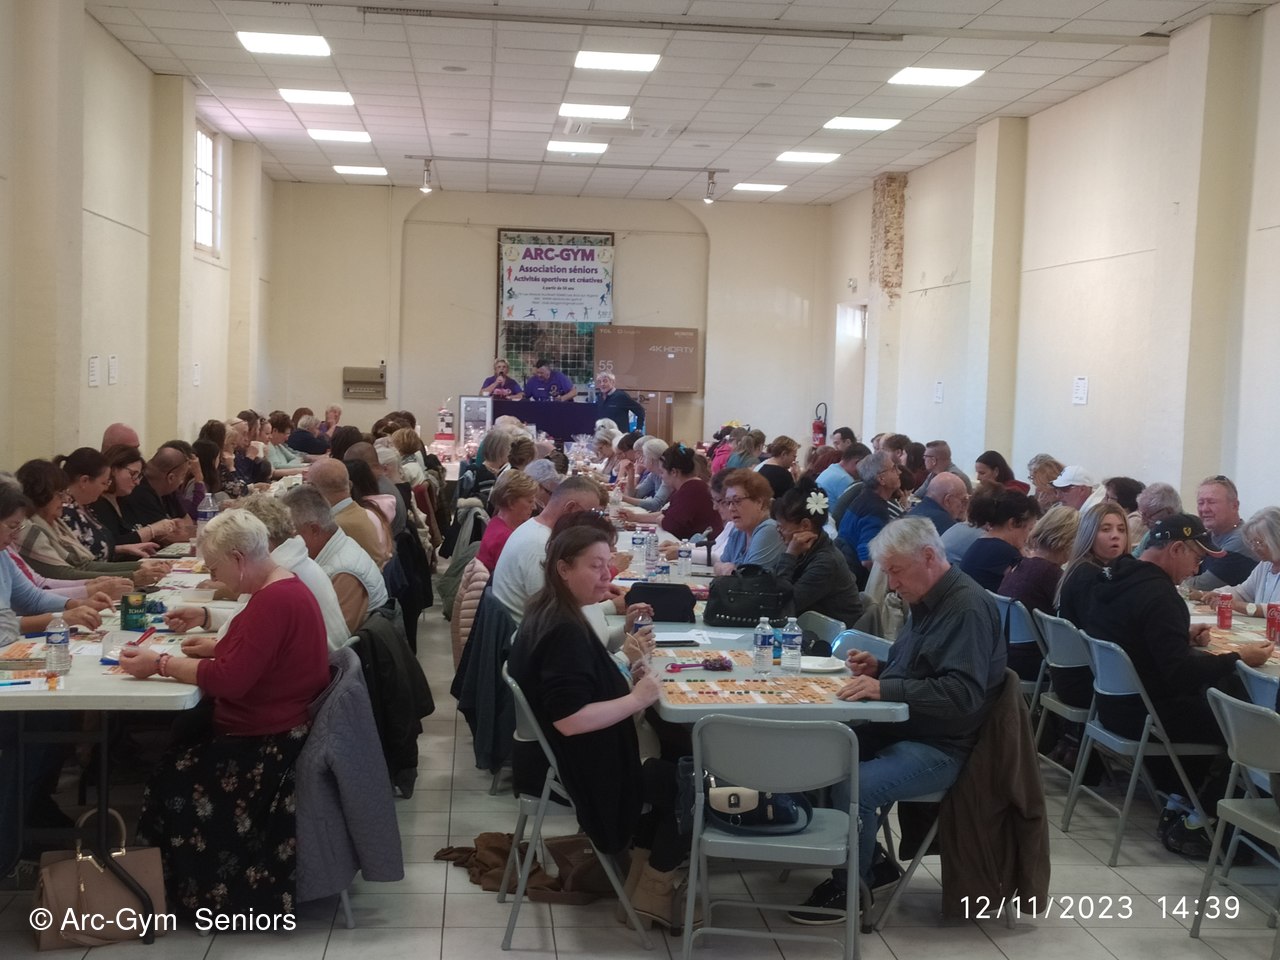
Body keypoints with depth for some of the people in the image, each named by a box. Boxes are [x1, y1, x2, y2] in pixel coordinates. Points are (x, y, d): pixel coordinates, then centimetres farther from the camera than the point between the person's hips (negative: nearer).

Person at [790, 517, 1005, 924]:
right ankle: (869, 861, 13)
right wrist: (879, 668, 4)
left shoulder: (968, 608, -18)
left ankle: (850, 889, -6)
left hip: (938, 747, -10)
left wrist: (885, 688, -31)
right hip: (898, 728, 10)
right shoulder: (926, 601, 11)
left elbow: (961, 693, -27)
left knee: (853, 786, -29)